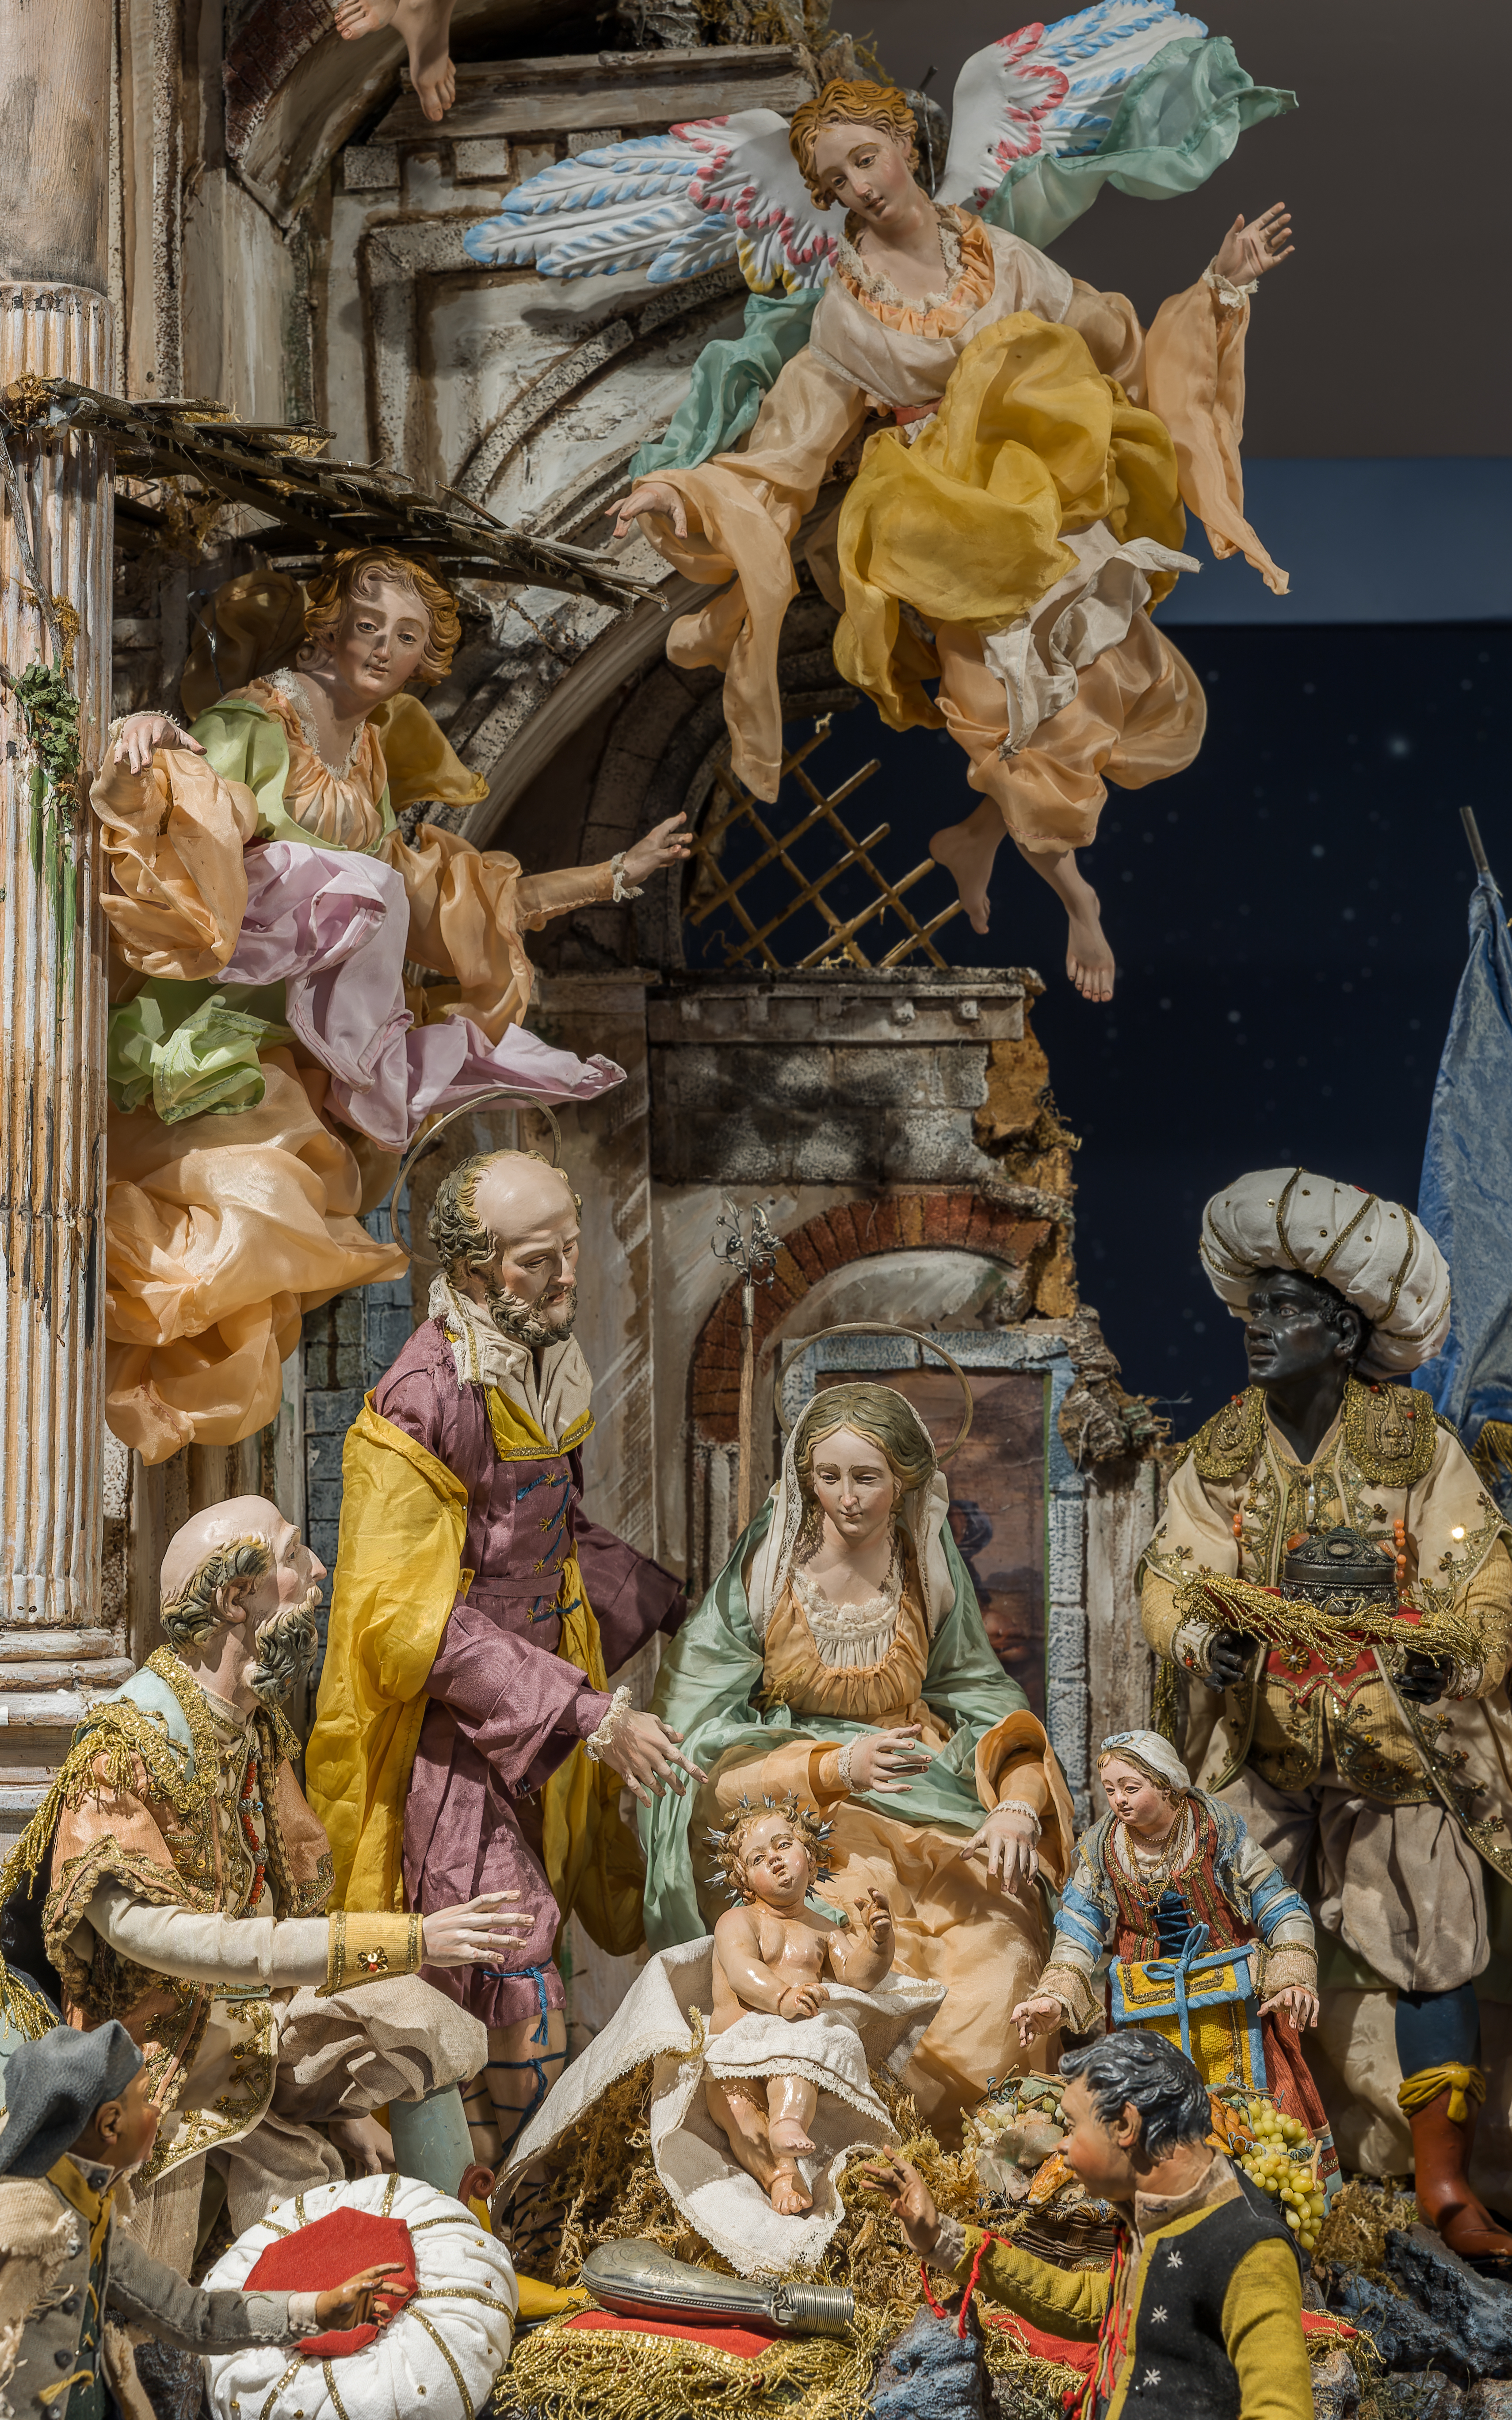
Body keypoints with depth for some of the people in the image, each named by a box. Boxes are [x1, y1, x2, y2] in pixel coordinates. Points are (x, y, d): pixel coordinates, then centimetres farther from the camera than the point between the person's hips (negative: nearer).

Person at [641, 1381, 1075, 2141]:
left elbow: (982, 1697, 10)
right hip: (793, 1814, -3)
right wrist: (834, 1768, -18)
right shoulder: (761, 1572, -4)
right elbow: (702, 1732, -6)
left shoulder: (929, 1575, 6)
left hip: (921, 1806, 3)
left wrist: (1018, 1800, -11)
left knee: (1001, 1939, -24)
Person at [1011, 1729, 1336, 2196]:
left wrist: (1293, 1980, -16)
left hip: (1228, 2009, -2)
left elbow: (1280, 1910, -3)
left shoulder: (1218, 1829, -6)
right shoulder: (1101, 1848, 0)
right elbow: (1079, 1933, -4)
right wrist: (1055, 1998, -21)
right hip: (1148, 2013, 2)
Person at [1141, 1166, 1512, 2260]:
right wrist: (1201, 1638, -20)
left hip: (1394, 1748, -2)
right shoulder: (1223, 1449, 4)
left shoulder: (1413, 1442, -3)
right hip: (1256, 1749, 2)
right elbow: (1174, 1573, 2)